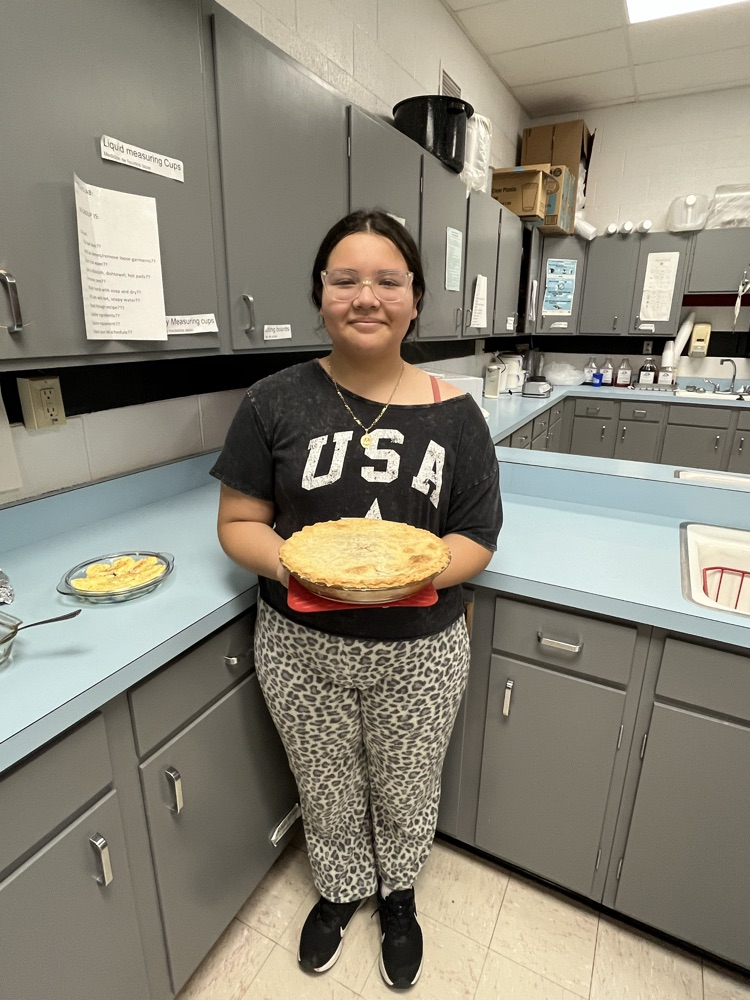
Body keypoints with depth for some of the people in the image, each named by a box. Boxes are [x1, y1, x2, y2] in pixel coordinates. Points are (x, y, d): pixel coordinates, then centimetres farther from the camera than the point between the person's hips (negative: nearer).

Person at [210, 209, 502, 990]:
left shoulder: (452, 412, -6)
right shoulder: (275, 403, -7)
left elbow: (477, 539, -3)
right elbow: (238, 523, -3)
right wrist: (291, 563, -23)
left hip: (420, 648, 1)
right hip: (302, 646, 0)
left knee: (405, 794, 23)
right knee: (328, 794, 23)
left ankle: (398, 893, 58)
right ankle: (340, 889, 58)